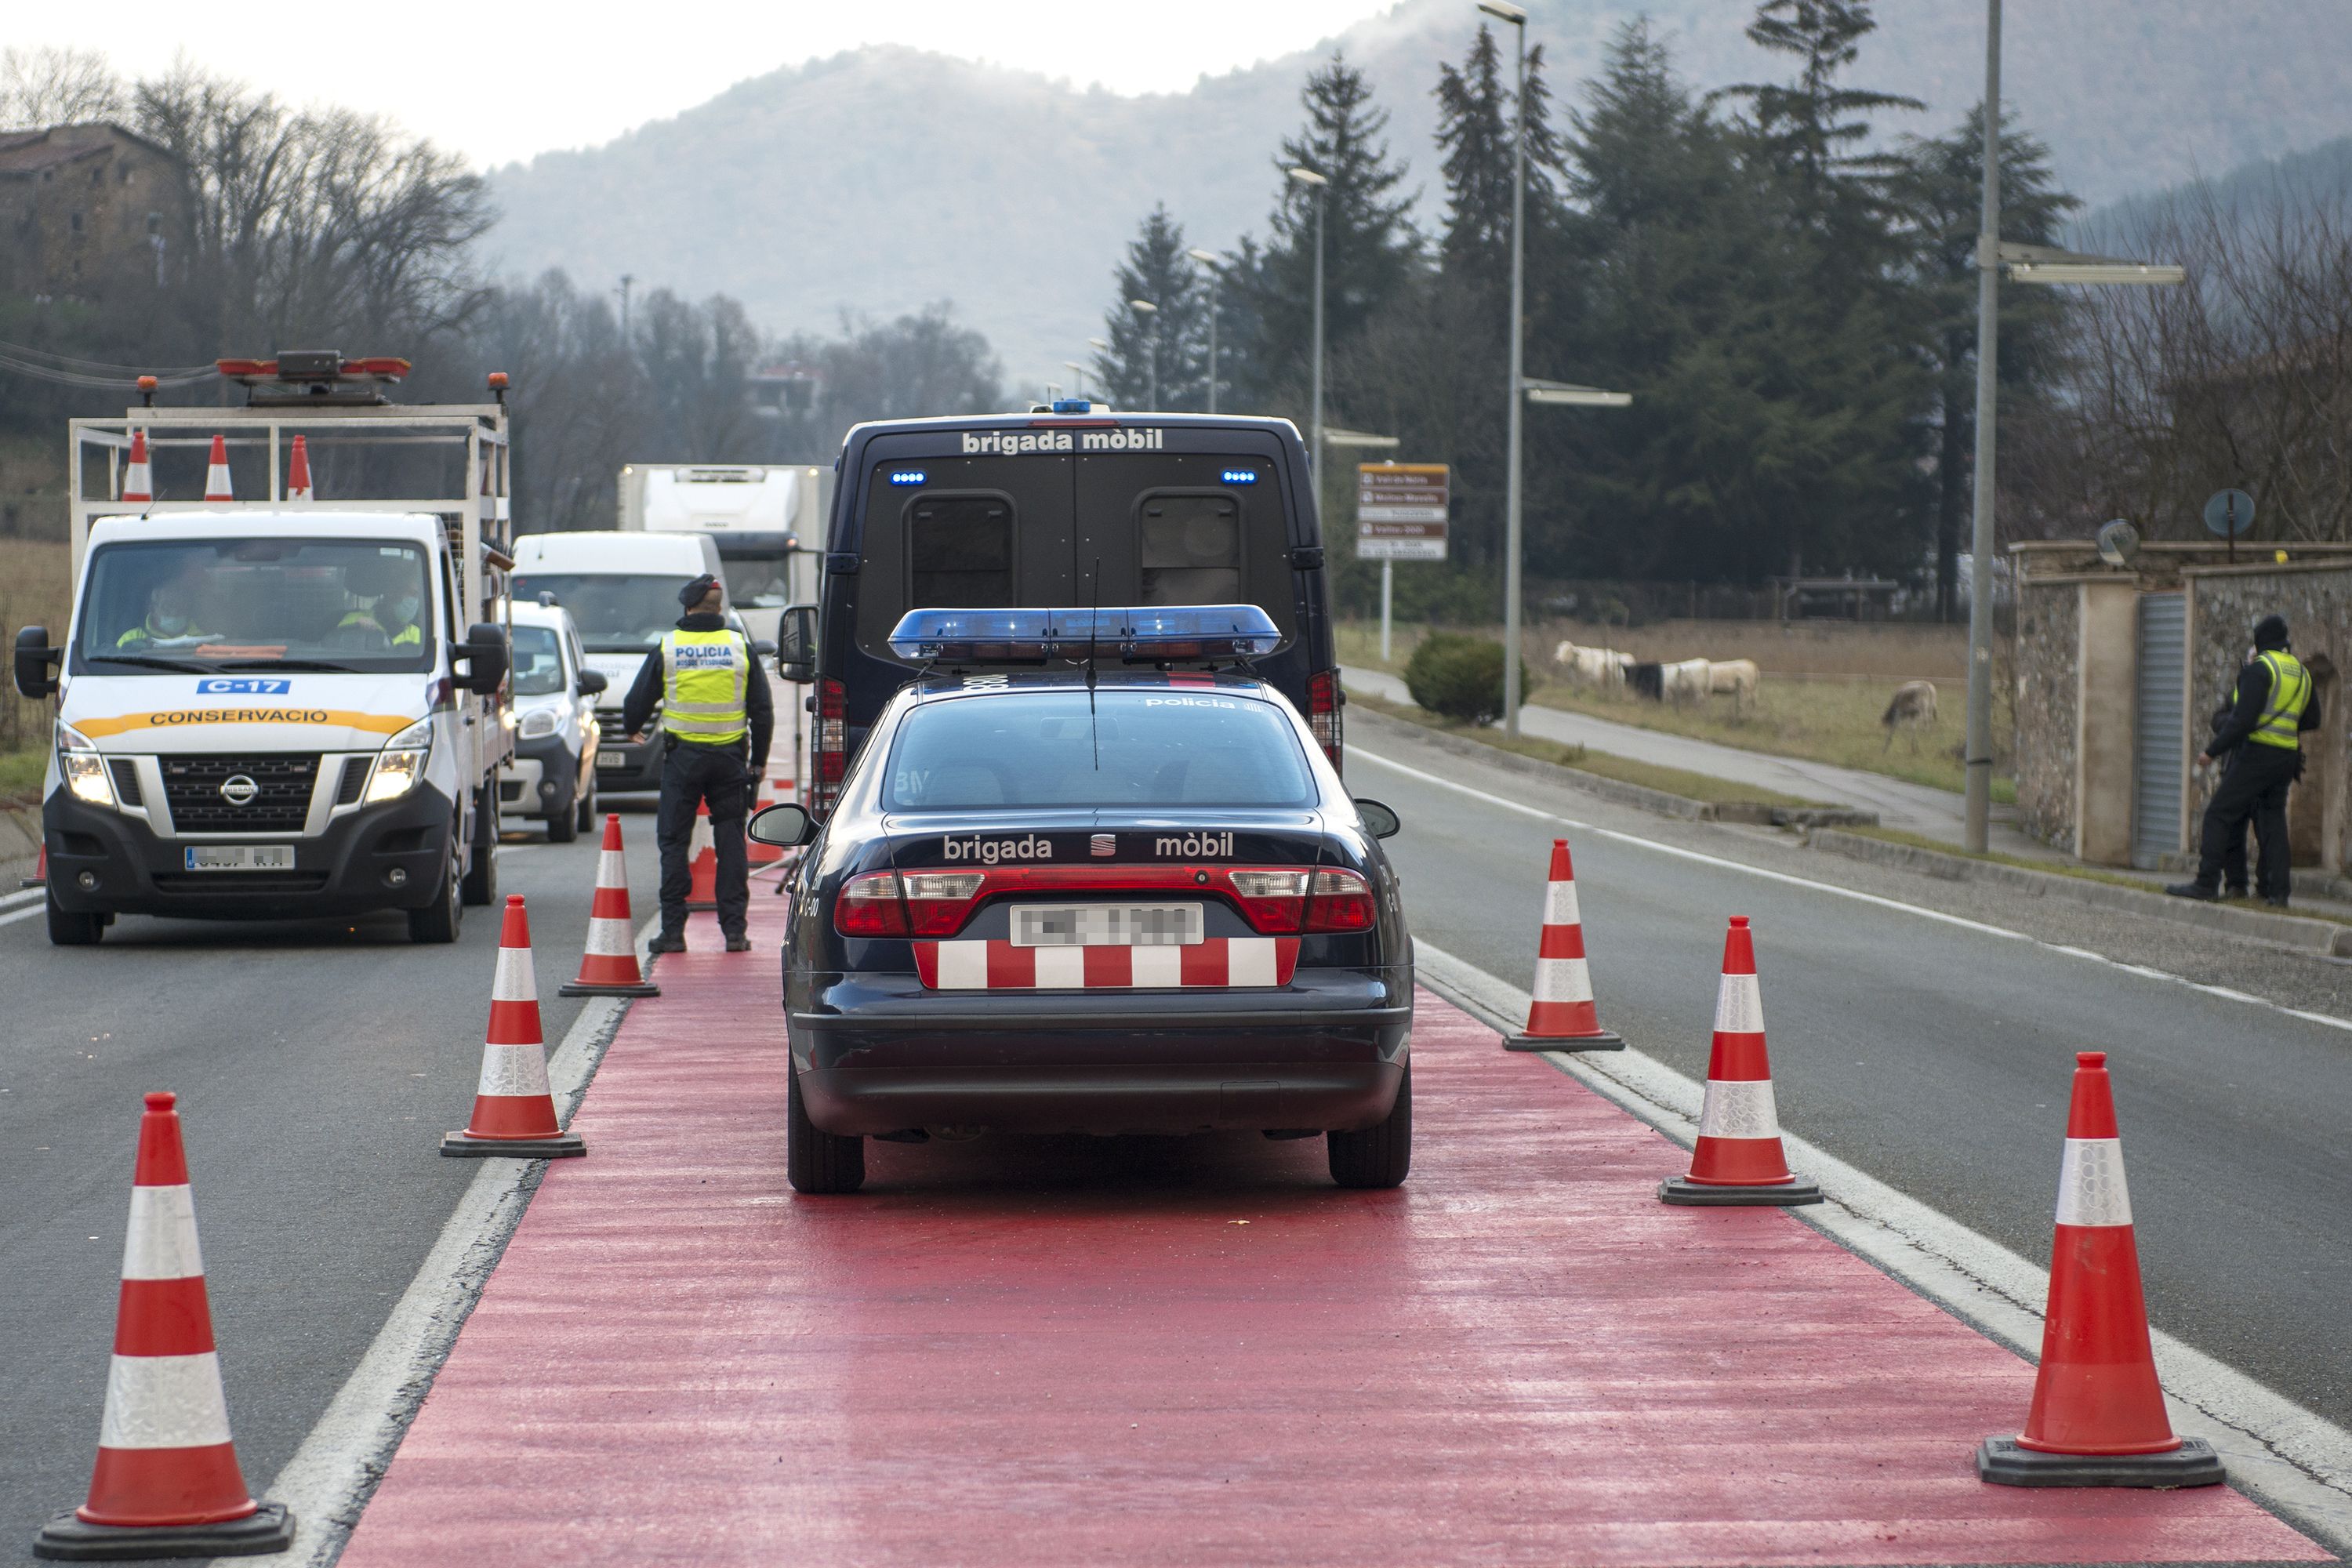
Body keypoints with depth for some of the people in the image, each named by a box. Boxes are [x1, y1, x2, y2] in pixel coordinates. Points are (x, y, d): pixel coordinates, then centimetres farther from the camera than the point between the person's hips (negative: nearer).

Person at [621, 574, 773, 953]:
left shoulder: (667, 648, -1)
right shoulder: (740, 646, 2)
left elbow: (638, 702, 5)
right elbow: (762, 709, 5)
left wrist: (631, 729, 27)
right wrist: (759, 760, 15)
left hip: (683, 755, -1)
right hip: (730, 757, 1)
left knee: (674, 842, 5)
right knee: (731, 843, 6)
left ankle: (673, 931, 1)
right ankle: (735, 930, 4)